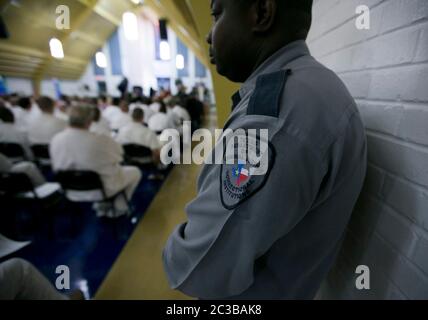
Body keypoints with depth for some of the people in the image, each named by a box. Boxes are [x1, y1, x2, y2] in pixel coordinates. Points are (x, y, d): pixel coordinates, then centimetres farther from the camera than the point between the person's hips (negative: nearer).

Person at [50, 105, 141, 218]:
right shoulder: (100, 140, -30)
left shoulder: (56, 140, -12)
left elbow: (56, 167, 3)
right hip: (100, 189, -6)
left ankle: (102, 207, 30)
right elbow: (119, 152, -11)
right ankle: (119, 208, 22)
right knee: (135, 171, 17)